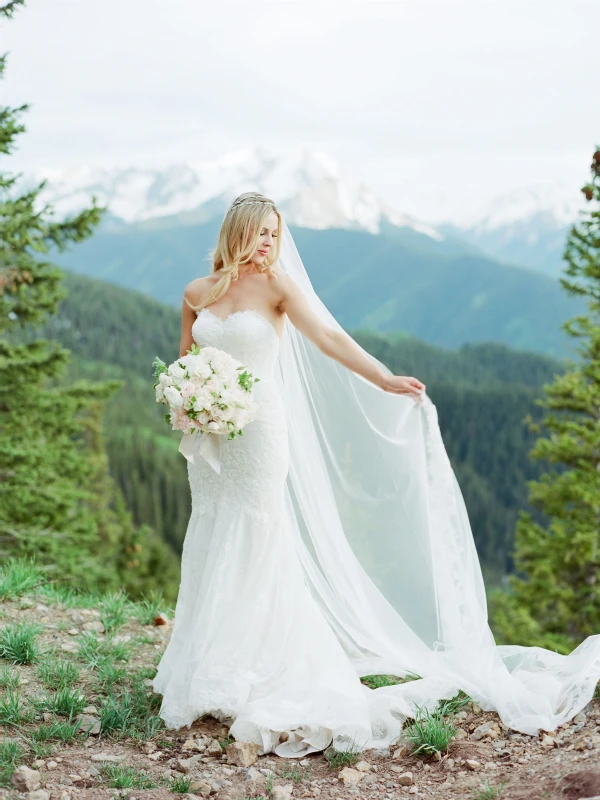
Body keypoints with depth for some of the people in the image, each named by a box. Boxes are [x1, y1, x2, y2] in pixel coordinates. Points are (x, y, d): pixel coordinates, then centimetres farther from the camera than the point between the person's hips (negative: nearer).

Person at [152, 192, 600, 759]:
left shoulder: (278, 286, -4)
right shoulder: (197, 293, 8)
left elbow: (329, 338, -14)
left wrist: (386, 380, -24)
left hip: (258, 430, -4)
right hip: (207, 434, 4)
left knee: (252, 544, -2)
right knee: (209, 545, 8)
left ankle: (248, 669, 7)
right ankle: (206, 666, 20)